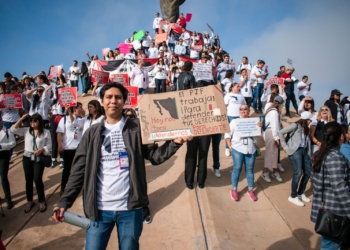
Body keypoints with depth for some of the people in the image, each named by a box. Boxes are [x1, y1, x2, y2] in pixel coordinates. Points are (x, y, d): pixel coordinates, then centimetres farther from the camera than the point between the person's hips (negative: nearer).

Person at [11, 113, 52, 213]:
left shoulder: (46, 132, -5)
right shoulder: (26, 130, 4)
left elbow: (49, 145, -4)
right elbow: (14, 129, -4)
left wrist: (41, 150, -21)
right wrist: (21, 119, -9)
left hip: (39, 158, -3)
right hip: (27, 157, 4)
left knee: (37, 179, -5)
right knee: (28, 179, 10)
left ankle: (42, 202, 12)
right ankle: (30, 201, 26)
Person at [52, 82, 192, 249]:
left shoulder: (136, 128, 0)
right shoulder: (92, 133, 4)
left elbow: (155, 156, -2)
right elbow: (79, 170, 3)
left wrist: (175, 143, -18)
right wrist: (65, 201, -4)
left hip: (130, 208, -1)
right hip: (99, 209, 1)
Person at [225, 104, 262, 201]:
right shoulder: (234, 121, 2)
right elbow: (227, 134, 2)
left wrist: (260, 127, -7)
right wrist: (230, 146, -7)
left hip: (251, 149, 2)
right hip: (237, 149, -2)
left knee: (250, 169, 10)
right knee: (237, 169, 2)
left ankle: (250, 190, 23)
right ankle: (234, 190, 13)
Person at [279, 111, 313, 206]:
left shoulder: (306, 128, 16)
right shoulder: (295, 125, -8)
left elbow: (306, 141, 13)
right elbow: (280, 132, -13)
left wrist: (307, 150, -2)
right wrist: (284, 146, -12)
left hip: (304, 151, 8)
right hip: (295, 151, -8)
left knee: (308, 172, 9)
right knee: (298, 173, -9)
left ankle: (300, 193, 26)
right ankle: (293, 196, 5)